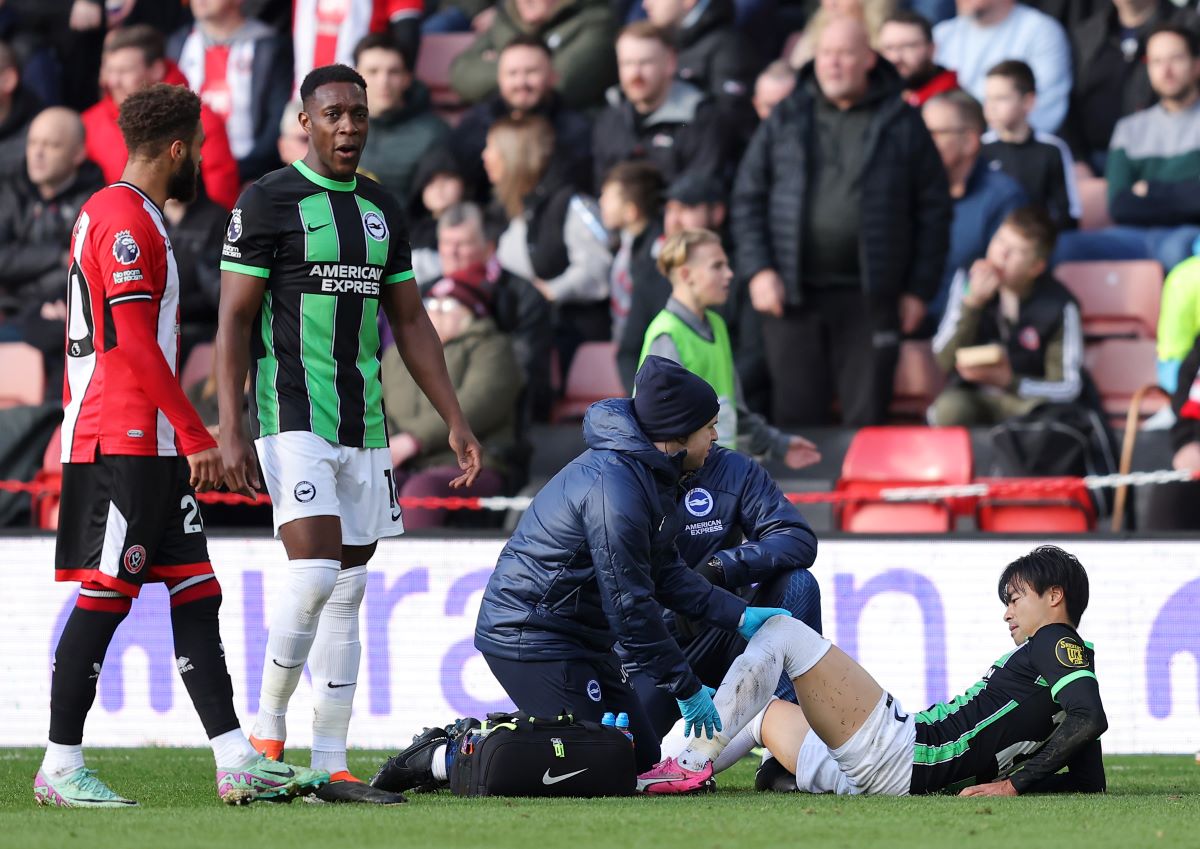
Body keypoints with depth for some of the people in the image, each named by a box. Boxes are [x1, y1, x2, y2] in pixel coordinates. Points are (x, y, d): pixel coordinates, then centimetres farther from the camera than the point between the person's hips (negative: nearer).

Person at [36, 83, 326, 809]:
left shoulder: (124, 216, 20)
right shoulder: (124, 222, -12)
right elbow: (137, 345, -18)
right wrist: (196, 436, -18)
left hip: (150, 448, 10)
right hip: (119, 444, -10)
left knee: (197, 593, 5)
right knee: (105, 597, -7)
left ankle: (237, 762, 2)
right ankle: (61, 767, -4)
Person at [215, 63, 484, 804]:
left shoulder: (382, 209, 14)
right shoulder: (268, 203, -5)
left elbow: (410, 322, 19)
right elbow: (235, 320, -6)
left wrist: (456, 422, 13)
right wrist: (231, 432, -14)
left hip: (363, 424, 6)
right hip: (292, 416, -6)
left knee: (348, 595, 5)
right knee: (316, 572, -19)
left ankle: (331, 767, 7)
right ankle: (269, 730, -2)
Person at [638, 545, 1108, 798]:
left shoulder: (1055, 642, -2)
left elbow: (1090, 719, -21)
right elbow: (1090, 783, 21)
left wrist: (1013, 784, -20)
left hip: (897, 747, -10)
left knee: (781, 633, -3)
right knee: (766, 709, 30)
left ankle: (693, 764, -10)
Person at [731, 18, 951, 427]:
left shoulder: (901, 124, 4)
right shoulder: (786, 120, 9)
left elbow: (934, 209, 6)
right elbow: (747, 197, 10)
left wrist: (919, 289, 1)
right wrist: (758, 270, -3)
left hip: (870, 300, -1)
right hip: (792, 296, 1)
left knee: (867, 420, 0)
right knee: (796, 418, 2)